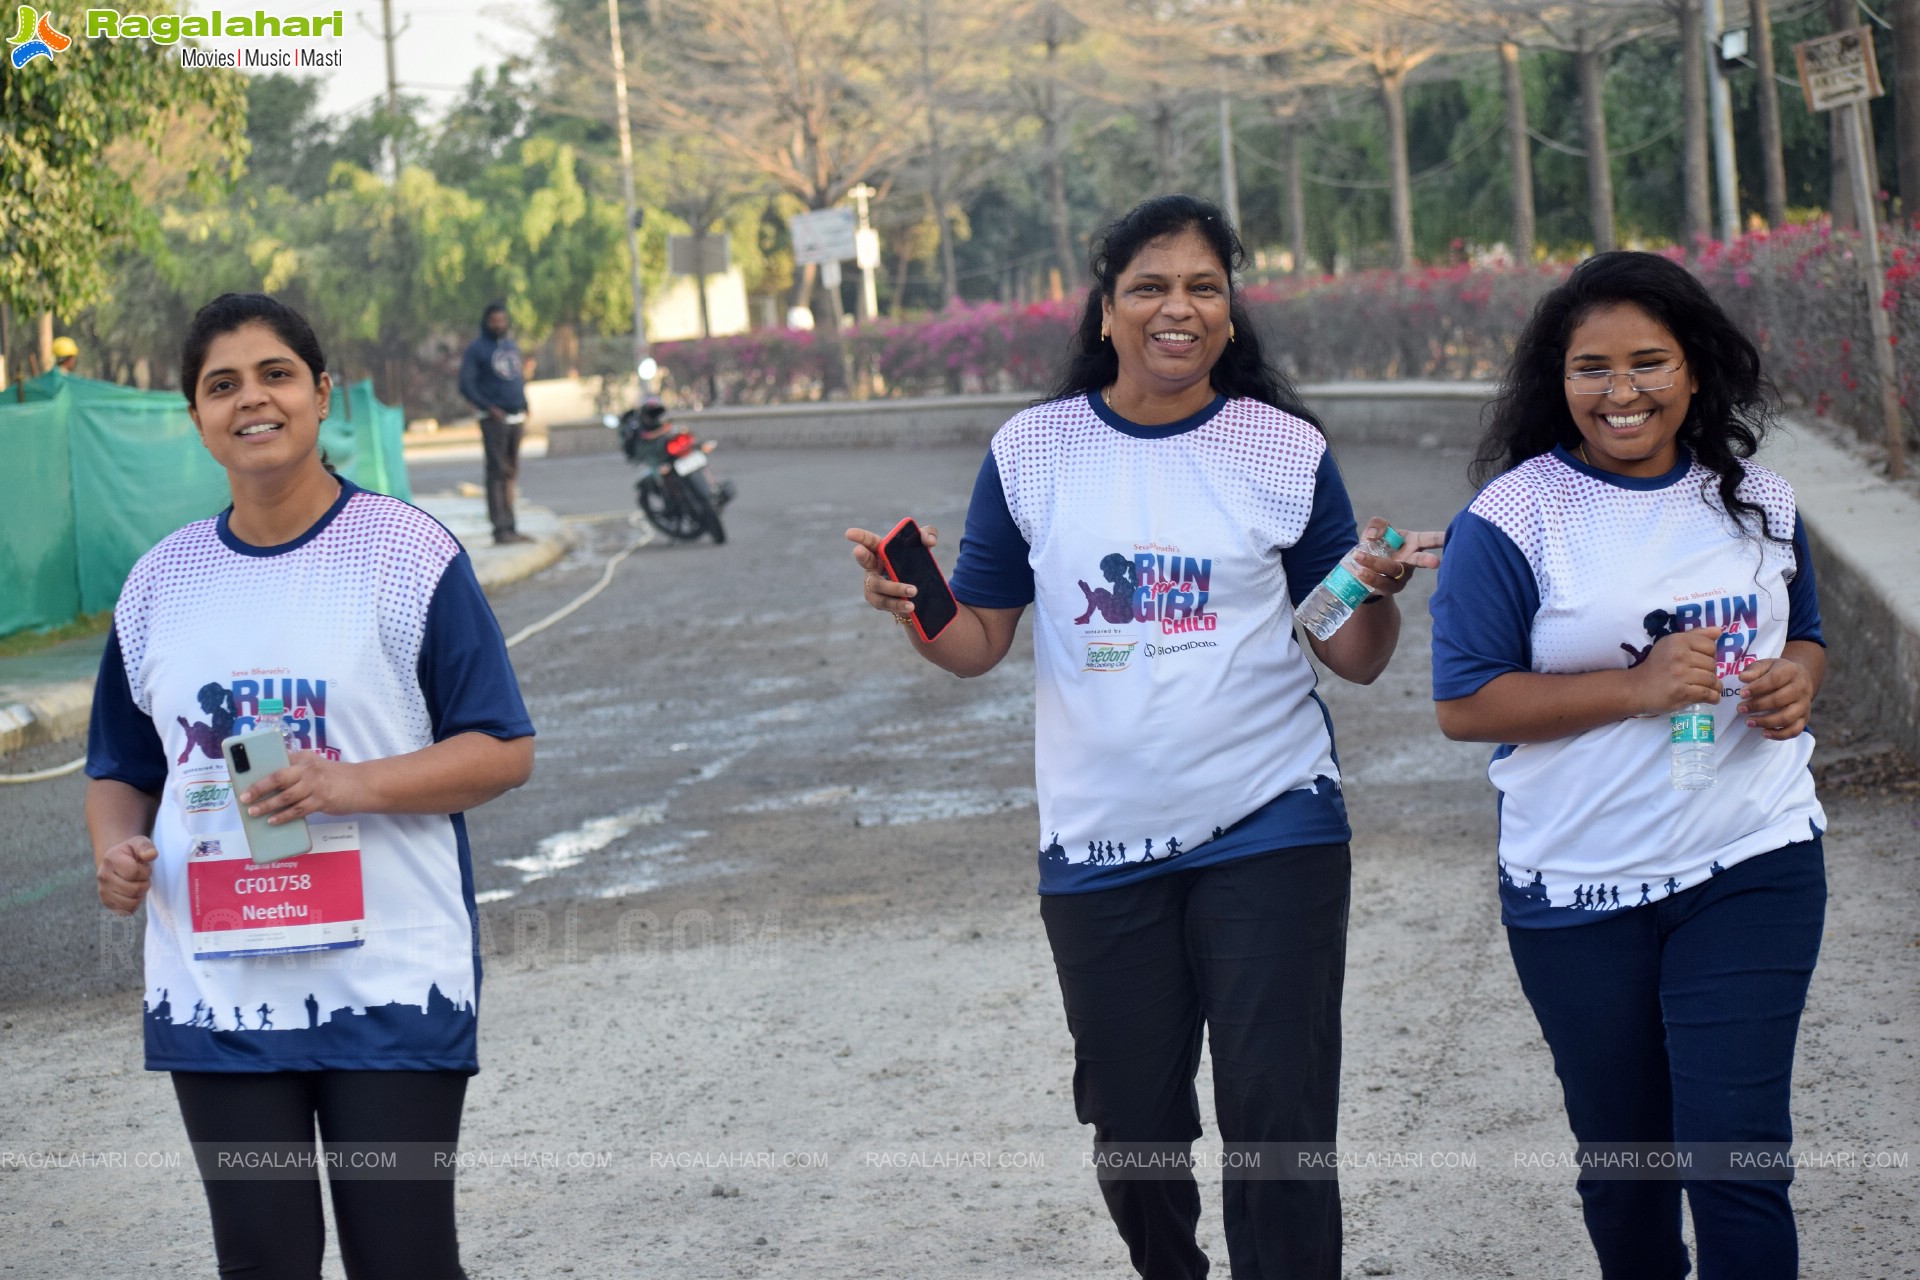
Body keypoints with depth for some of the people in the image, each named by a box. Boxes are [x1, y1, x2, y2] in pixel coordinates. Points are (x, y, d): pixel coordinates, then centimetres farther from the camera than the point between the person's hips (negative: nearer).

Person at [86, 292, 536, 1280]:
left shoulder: (409, 556, -4)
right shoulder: (160, 584, 9)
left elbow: (502, 750, -4)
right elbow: (121, 771, 18)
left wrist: (352, 785, -19)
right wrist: (116, 848, -5)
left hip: (389, 981, -4)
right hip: (213, 988, 4)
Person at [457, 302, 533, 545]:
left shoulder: (512, 347, 18)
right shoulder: (476, 349, -2)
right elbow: (466, 385, -9)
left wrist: (524, 413, 15)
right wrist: (489, 408, -19)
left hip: (516, 419, 6)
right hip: (494, 419, -6)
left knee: (511, 474, 6)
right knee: (497, 473, -10)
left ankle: (510, 528, 8)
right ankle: (501, 528, -13)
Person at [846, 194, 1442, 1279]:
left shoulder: (1286, 452, 1)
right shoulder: (1032, 453, 2)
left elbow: (1355, 659, 3)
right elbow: (980, 641, 5)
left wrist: (1379, 595, -18)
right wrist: (916, 612, -16)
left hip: (1269, 826, -1)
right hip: (1101, 845, 2)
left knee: (1278, 1127, -8)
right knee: (1137, 1134, 10)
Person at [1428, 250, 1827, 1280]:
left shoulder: (1757, 501, 5)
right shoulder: (1512, 519, -9)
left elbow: (1802, 637, 20)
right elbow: (1465, 704, -12)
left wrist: (1795, 680, -5)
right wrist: (1637, 687, -21)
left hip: (1750, 866, 1)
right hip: (1578, 884, -1)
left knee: (1735, 1150, -8)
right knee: (1619, 1155, 14)